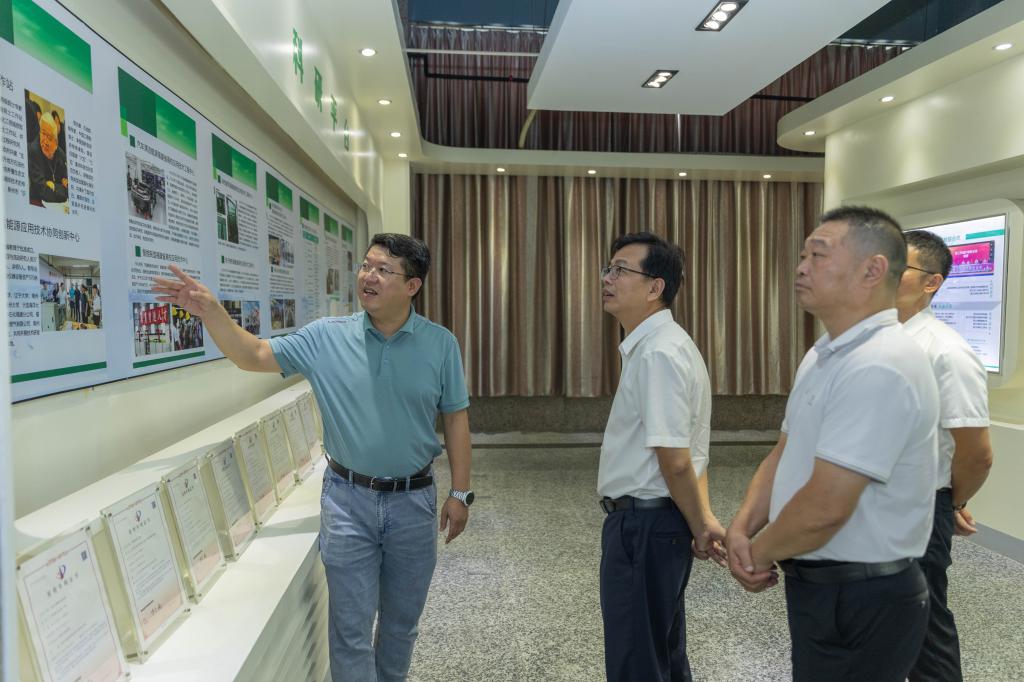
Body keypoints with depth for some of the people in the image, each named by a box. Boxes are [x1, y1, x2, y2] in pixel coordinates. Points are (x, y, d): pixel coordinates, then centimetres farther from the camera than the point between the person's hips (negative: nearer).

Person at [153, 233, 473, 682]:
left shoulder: (440, 344, -6)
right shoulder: (327, 337, -5)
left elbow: (455, 418, -1)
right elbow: (254, 356, -4)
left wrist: (460, 493, -1)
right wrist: (210, 311, -20)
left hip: (413, 501, 1)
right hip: (348, 500, 0)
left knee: (401, 620, 19)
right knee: (351, 627, 8)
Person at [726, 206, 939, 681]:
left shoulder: (879, 368, -26)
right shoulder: (823, 355, 7)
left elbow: (825, 508, -29)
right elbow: (784, 453, 10)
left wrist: (760, 553, -11)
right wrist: (741, 528, -5)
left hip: (861, 602, -9)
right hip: (821, 584, 9)